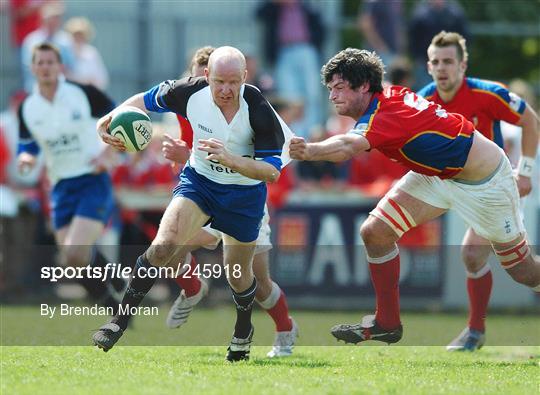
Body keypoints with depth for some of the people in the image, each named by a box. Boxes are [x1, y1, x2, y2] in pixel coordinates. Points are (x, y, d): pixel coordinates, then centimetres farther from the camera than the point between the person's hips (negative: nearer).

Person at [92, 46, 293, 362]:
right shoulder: (191, 92, -19)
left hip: (244, 193, -1)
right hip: (198, 181, 1)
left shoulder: (258, 110, -28)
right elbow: (148, 99, 1)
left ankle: (243, 330, 45)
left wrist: (230, 159, -42)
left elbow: (272, 170, -27)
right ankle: (121, 318, -16)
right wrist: (110, 119, -14)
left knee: (238, 277, 14)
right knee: (164, 245, -23)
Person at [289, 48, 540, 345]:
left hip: (482, 181, -9)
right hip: (436, 174, 9)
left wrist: (310, 151, -73)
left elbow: (349, 146, -57)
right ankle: (387, 324, 7)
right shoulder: (391, 95, -9)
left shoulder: (385, 117, -34)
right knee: (375, 232, -5)